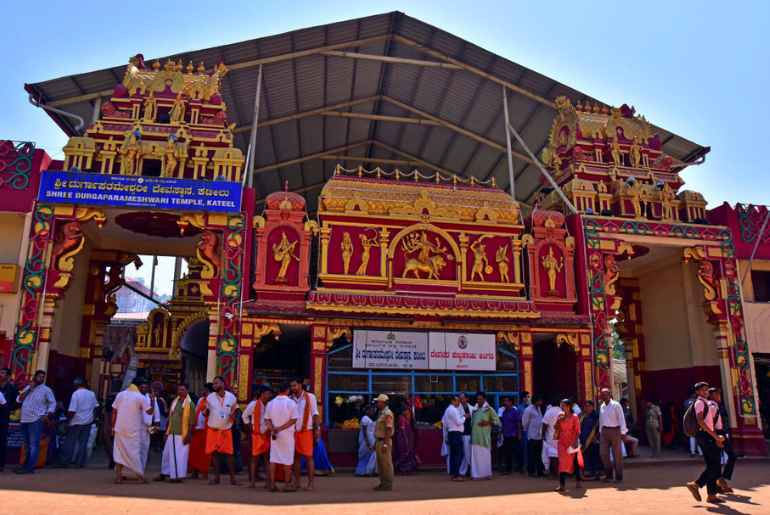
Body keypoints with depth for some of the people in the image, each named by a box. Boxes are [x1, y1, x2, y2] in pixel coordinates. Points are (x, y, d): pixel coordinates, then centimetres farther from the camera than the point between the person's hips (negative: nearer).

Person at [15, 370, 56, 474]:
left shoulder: (46, 390, -1)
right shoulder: (27, 388, 15)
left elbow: (53, 403, -2)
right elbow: (19, 400, 5)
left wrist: (47, 415, -13)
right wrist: (29, 389, -4)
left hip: (36, 420, -6)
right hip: (24, 419, 6)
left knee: (34, 444, -11)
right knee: (27, 444, 15)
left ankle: (30, 467, -13)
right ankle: (26, 465, 24)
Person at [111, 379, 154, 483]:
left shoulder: (120, 395, 5)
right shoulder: (141, 397, -6)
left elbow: (114, 412, 6)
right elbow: (150, 412, -7)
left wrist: (113, 427, 11)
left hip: (120, 429, 3)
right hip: (134, 430, -3)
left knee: (119, 452, 9)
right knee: (135, 451, 4)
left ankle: (118, 476, 5)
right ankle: (141, 476, 7)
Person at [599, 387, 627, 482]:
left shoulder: (616, 405, -9)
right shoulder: (602, 406, 8)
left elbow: (621, 419, -10)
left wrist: (622, 432, -14)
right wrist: (600, 432, 13)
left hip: (615, 430, -5)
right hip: (604, 431, 5)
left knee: (617, 454, 3)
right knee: (603, 453, 3)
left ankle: (619, 477, 13)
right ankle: (608, 474, 18)